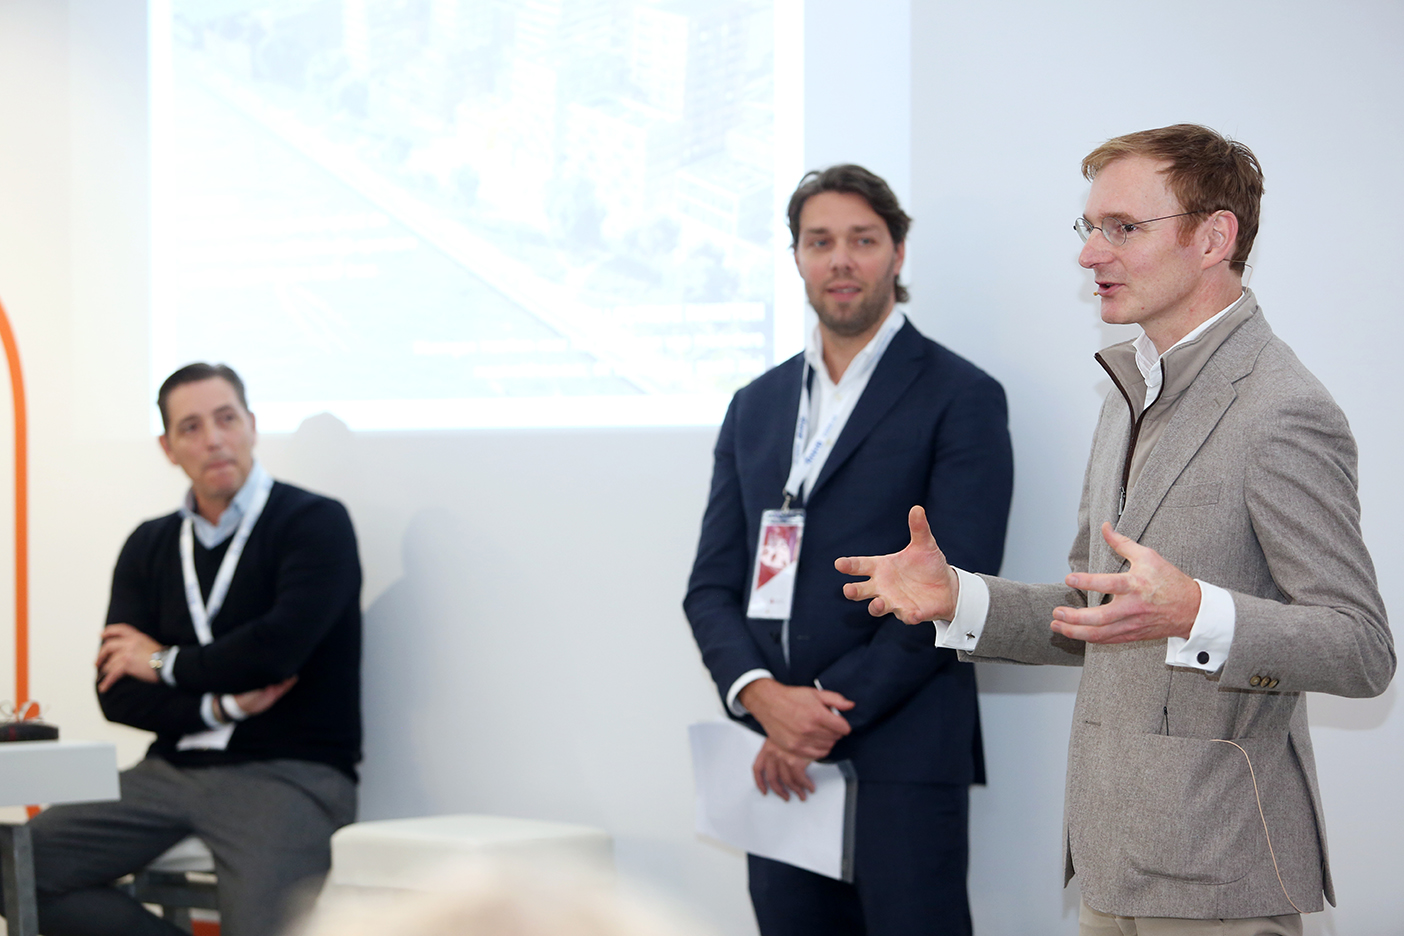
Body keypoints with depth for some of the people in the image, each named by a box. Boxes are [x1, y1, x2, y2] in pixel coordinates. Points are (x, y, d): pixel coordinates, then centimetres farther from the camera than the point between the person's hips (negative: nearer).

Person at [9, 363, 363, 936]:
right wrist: (222, 705, -10)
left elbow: (277, 647, -17)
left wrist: (165, 664, -1)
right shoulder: (150, 546, 14)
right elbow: (116, 694, 7)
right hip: (173, 770, 6)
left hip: (289, 773, -6)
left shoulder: (316, 523, -2)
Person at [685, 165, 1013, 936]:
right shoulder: (756, 406, 16)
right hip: (782, 764, 5)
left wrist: (833, 712, -13)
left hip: (902, 763, -5)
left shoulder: (961, 398, -1)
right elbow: (713, 585, 11)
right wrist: (761, 695, -8)